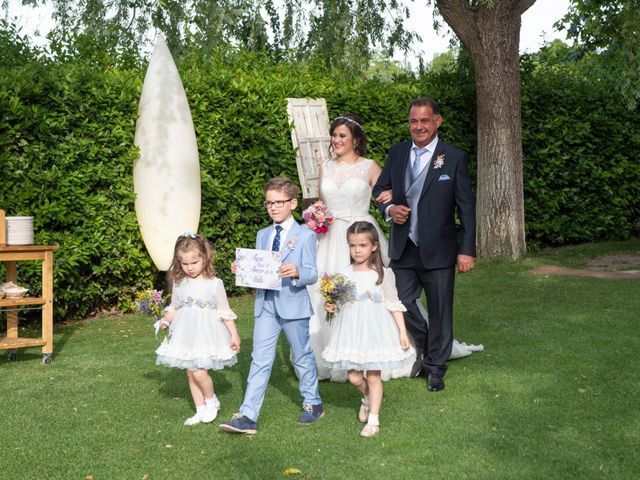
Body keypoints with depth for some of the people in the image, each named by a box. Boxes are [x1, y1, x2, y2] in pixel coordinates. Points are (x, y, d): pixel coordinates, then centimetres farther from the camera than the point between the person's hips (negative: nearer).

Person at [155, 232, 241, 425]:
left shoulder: (214, 283, -9)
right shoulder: (179, 283, 3)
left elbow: (225, 312, -4)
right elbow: (174, 307, 14)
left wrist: (234, 335, -4)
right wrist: (166, 321, -5)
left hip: (206, 334, -5)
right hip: (185, 335, 5)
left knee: (199, 372, -15)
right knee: (190, 373, 9)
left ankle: (211, 401, 13)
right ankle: (201, 411, 23)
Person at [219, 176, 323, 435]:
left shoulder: (304, 235, -5)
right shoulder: (262, 235, 13)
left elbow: (312, 274, -11)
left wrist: (296, 273, -32)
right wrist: (242, 270, -5)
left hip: (293, 304, -4)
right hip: (265, 304, 4)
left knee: (302, 356, 12)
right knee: (260, 359, 1)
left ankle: (313, 403, 31)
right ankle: (248, 416, -1)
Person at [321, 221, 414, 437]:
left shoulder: (382, 274, -5)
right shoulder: (344, 274, 0)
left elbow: (394, 305, -2)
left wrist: (403, 332, -4)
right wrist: (331, 306, -13)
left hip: (375, 330, -2)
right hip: (352, 331, 2)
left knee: (373, 376, 3)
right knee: (354, 377, 5)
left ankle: (373, 420, 15)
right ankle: (368, 399, 37)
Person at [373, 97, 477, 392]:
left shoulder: (454, 158, -5)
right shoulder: (397, 153, 5)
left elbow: (466, 207, -5)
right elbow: (380, 188, 15)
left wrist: (467, 250, -9)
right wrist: (389, 208, -9)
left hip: (438, 250, -3)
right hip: (403, 248, 3)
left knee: (439, 310, 8)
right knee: (402, 304, 7)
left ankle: (435, 367, 26)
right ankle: (423, 349, 35)